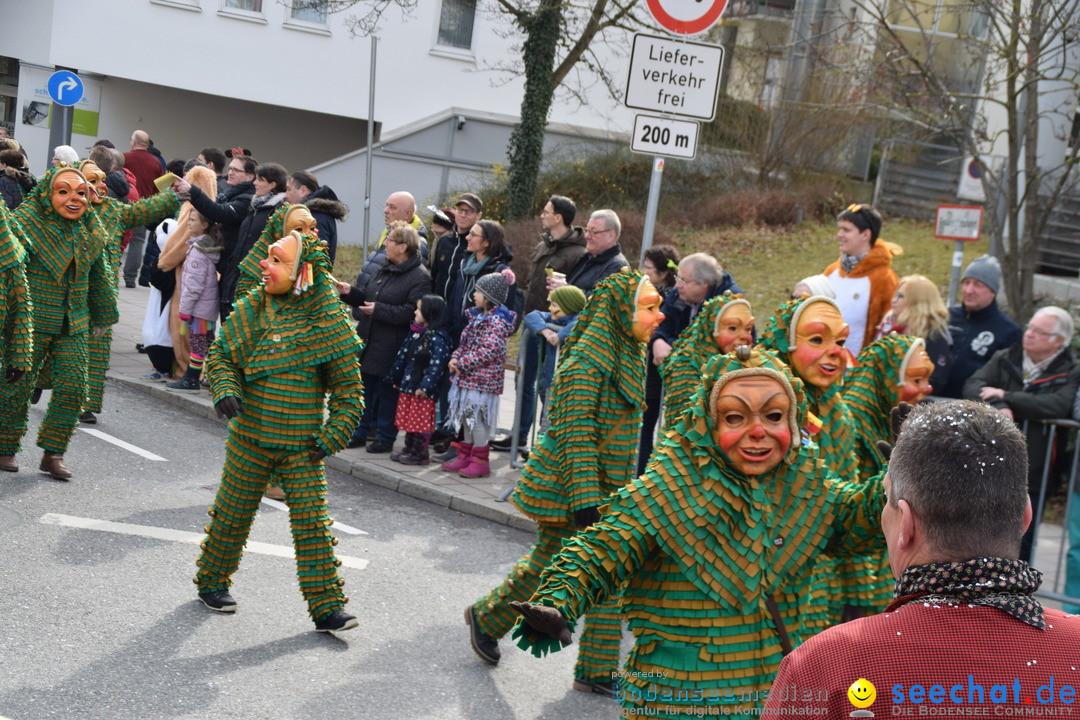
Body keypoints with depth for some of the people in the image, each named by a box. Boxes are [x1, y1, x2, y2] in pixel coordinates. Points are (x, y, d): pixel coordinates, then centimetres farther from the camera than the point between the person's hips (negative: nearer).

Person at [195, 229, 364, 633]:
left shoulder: (330, 323, -7)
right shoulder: (250, 311, -3)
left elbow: (349, 389, -1)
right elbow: (220, 356, 6)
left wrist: (333, 436, -8)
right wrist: (225, 390, -14)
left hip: (302, 446, -1)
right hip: (250, 437, 1)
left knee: (312, 521, -3)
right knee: (233, 512, 13)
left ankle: (327, 606, 3)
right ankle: (212, 580, 35)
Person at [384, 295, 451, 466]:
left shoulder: (437, 338, -17)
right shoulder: (415, 333, 11)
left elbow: (437, 364, -21)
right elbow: (403, 356, 17)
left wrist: (425, 386, -23)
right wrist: (394, 378, 19)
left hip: (423, 390, -9)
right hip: (408, 386, 9)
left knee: (421, 421, -1)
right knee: (408, 419, 15)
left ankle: (420, 454, 8)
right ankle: (409, 449, 26)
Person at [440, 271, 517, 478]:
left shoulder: (497, 321, -15)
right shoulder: (476, 315, 12)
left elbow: (488, 351, -22)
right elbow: (464, 342, 17)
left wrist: (462, 363, -19)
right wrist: (455, 358, -2)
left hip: (483, 380, -9)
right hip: (467, 377, 9)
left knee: (477, 418, -3)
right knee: (466, 417, 15)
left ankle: (480, 461, 6)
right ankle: (465, 456, 25)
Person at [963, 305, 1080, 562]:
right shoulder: (1004, 359, 8)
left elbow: (1057, 405, -21)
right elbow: (972, 386, -6)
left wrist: (1005, 396, -17)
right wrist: (998, 407, -26)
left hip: (1031, 479, -2)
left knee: (1018, 549, 4)